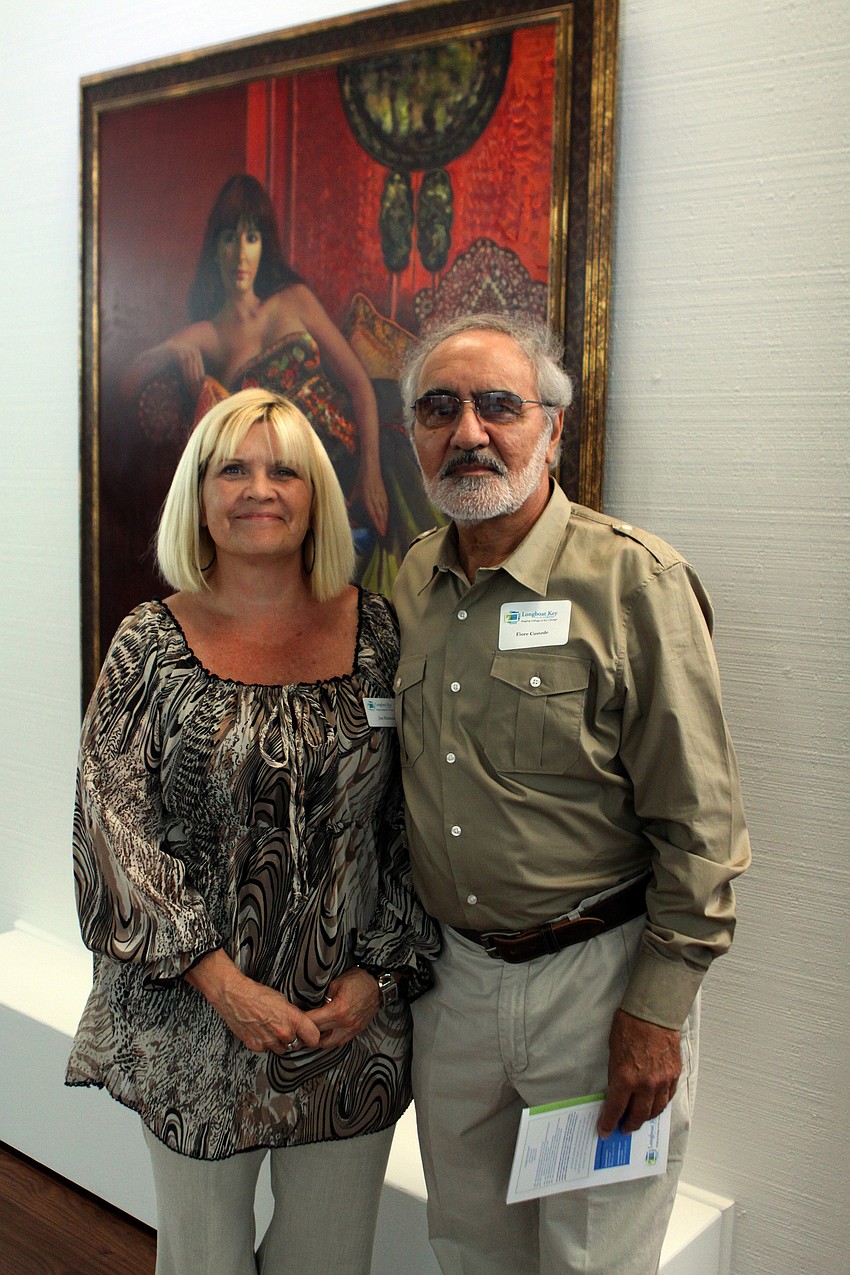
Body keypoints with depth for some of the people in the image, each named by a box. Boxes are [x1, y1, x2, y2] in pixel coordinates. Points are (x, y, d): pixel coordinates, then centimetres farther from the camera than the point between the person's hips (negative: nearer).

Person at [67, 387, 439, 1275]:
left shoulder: (375, 631, -1)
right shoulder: (152, 643, -4)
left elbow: (413, 822, 1)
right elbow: (113, 828, -8)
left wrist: (382, 972, -6)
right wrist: (221, 983, -13)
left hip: (355, 1020, 1)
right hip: (191, 1018, -1)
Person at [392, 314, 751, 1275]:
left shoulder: (634, 581, -15)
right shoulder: (413, 582, 4)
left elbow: (699, 826, -14)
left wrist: (657, 1012, -14)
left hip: (598, 980, -5)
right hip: (452, 975, 6)